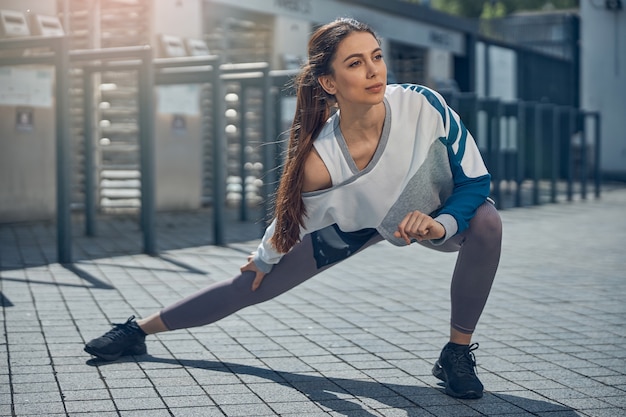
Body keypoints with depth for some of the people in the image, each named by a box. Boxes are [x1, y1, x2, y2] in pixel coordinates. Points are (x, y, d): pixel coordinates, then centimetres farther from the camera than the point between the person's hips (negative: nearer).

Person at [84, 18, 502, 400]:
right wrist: (264, 258, 5)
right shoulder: (318, 159, -35)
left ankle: (457, 353, -12)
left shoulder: (424, 105, -37)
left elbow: (476, 180, -22)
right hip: (357, 222, 0)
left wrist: (440, 224, -40)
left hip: (439, 212, 0)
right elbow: (292, 213, -11)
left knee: (487, 223, -33)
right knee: (250, 286, 3)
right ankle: (137, 329, 26)